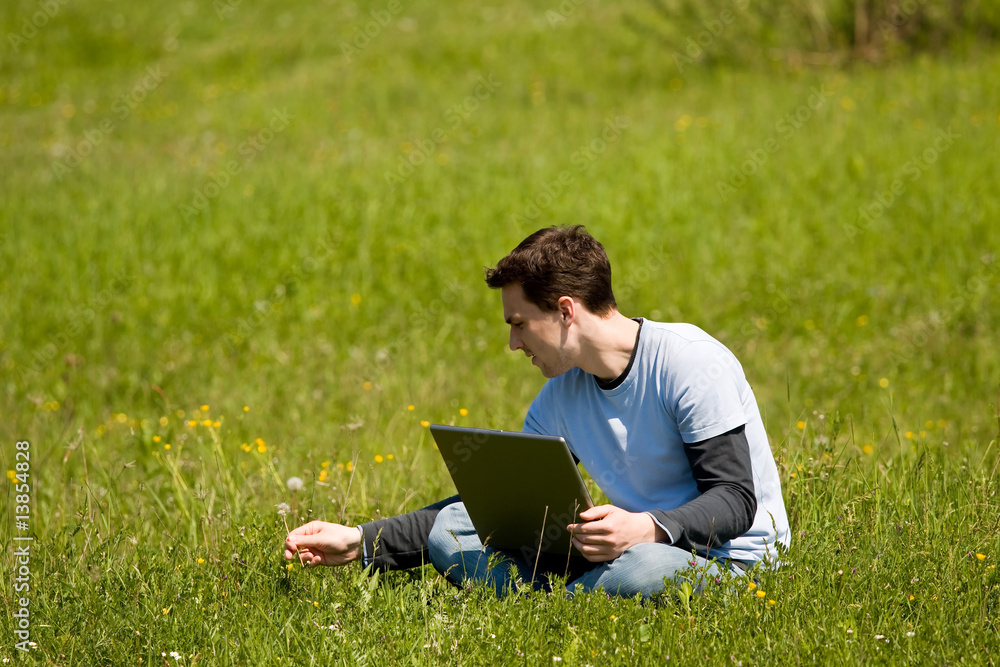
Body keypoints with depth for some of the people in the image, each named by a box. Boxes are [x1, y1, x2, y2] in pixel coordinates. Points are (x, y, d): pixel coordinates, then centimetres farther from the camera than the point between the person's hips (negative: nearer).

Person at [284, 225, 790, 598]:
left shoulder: (690, 362, -15)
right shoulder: (560, 399, 7)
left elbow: (736, 500, -18)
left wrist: (648, 529, -38)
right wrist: (359, 543, 5)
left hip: (728, 562, -7)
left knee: (645, 565, -43)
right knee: (450, 528, -6)